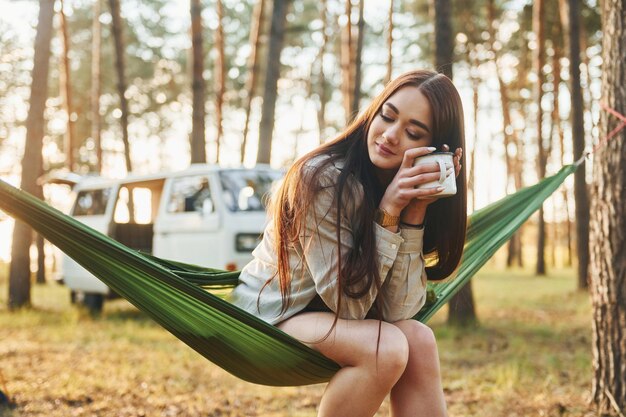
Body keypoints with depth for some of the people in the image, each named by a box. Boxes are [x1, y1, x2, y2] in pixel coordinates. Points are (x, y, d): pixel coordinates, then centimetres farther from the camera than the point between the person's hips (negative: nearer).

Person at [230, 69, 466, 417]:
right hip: (272, 315, -5)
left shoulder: (416, 192, -7)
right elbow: (348, 304, -24)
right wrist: (387, 214, -30)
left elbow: (397, 310, -18)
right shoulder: (323, 178, -25)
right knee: (387, 348, -27)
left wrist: (415, 212, -25)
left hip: (334, 316, 5)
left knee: (419, 341, -22)